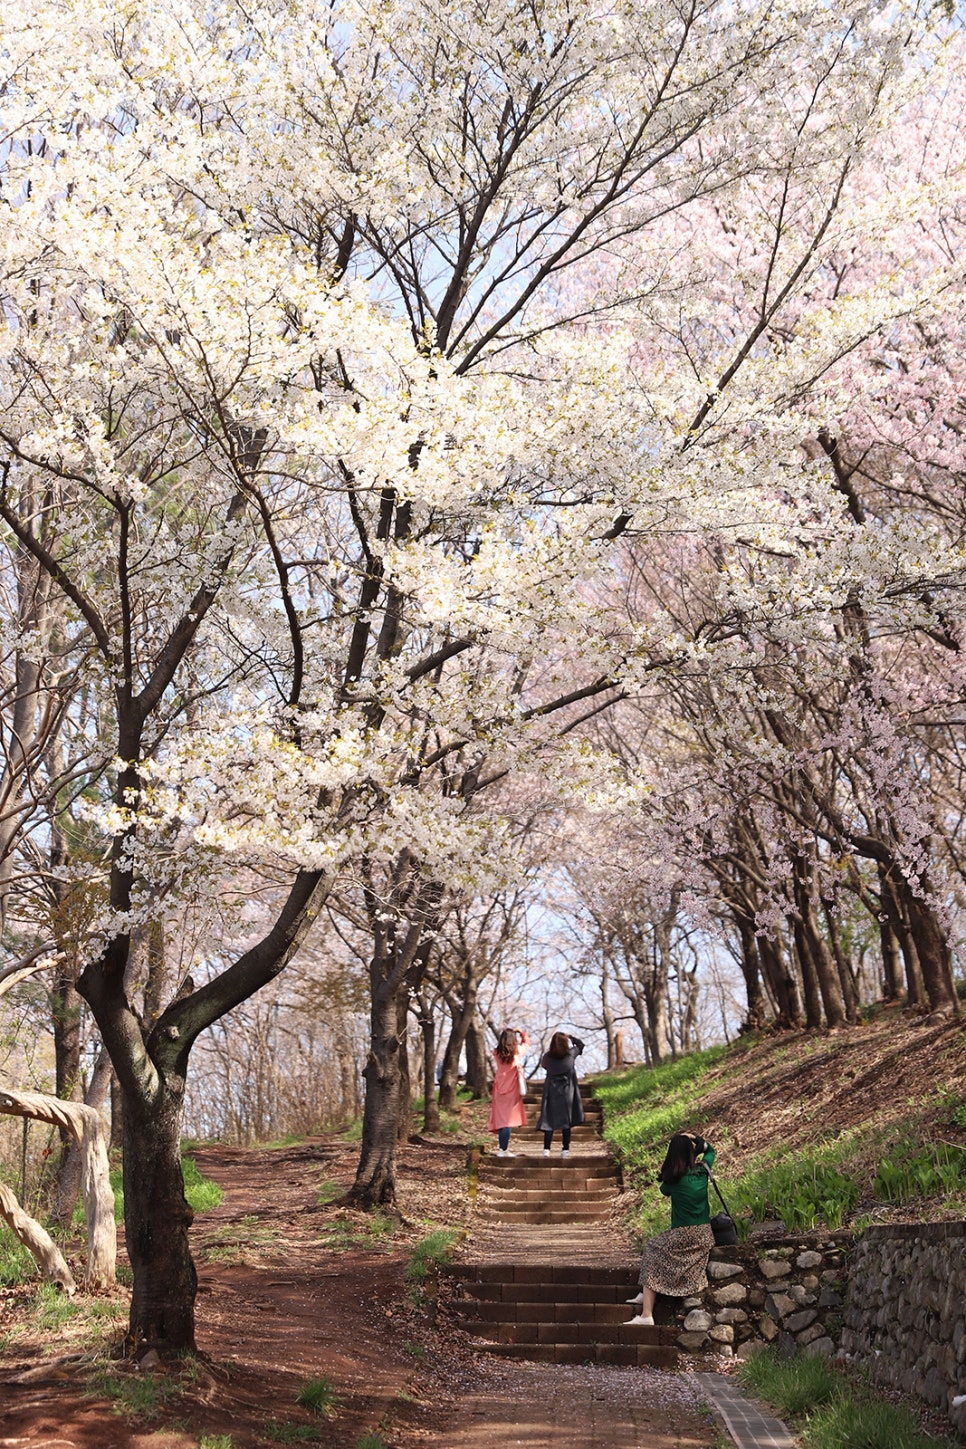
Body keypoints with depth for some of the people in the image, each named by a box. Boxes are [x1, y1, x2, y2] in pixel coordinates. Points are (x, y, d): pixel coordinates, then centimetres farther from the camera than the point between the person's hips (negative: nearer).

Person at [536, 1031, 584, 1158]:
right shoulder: (571, 1054, -11)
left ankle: (546, 1149, -1)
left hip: (551, 1092, 0)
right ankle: (566, 1150, 7)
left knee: (549, 1120, 6)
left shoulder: (547, 1057, -11)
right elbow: (580, 1044, 8)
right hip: (567, 1093, 0)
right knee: (566, 1121, 7)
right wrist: (569, 1037, 7)